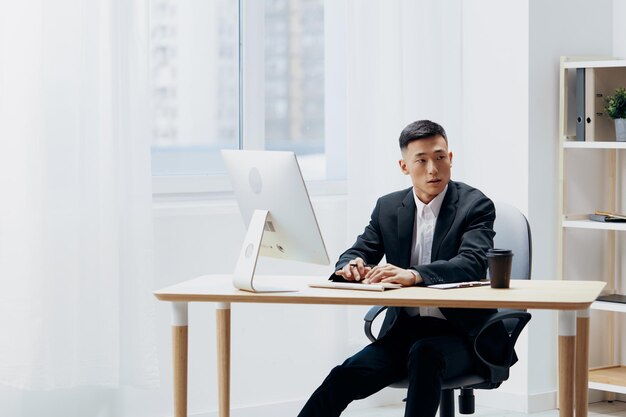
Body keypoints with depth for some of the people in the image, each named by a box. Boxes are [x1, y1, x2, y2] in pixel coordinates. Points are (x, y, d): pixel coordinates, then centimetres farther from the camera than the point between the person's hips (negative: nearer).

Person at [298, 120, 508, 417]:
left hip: (459, 333, -4)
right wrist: (351, 267, -20)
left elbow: (473, 264, -21)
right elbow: (356, 254, 8)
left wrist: (413, 275, -38)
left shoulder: (475, 205, -5)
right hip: (404, 330, 4)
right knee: (343, 378, -20)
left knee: (424, 354, -38)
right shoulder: (388, 207, 10)